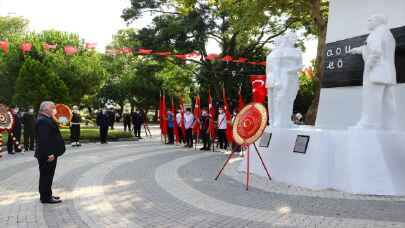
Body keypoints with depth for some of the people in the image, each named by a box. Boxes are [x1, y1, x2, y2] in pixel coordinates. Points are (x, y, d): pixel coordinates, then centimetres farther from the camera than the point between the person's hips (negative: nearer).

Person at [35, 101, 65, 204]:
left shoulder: (47, 119, 15)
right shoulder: (43, 121, -19)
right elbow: (43, 139, -26)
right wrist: (49, 153, -26)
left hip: (50, 153, 11)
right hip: (47, 155, -11)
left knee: (47, 175, 17)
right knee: (46, 176, -2)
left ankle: (47, 195, 26)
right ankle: (46, 197, 7)